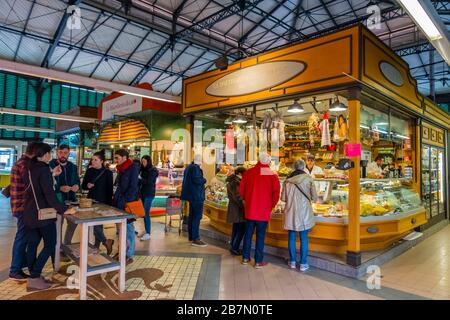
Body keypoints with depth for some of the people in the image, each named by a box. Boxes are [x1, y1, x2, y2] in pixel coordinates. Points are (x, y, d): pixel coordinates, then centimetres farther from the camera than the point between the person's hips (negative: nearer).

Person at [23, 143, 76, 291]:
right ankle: (34, 278, 0)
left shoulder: (30, 168, 8)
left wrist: (52, 175, 26)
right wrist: (63, 210, -22)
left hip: (30, 213, 9)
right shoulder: (43, 168, -17)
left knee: (32, 244, 12)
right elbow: (49, 194, -23)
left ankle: (34, 277, 21)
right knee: (50, 245, 0)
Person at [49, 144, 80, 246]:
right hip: (56, 201, -5)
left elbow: (77, 181, 17)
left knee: (73, 222, 14)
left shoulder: (73, 167, 10)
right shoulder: (50, 165, -7)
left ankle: (67, 244, 34)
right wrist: (60, 188, -24)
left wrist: (77, 186, -6)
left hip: (71, 200, 6)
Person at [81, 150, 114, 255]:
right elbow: (83, 186, 13)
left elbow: (110, 190, -6)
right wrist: (87, 186, -11)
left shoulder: (107, 173, -7)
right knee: (95, 223, 7)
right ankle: (105, 241, 20)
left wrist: (109, 205, -8)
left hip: (102, 202, -5)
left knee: (97, 223, -9)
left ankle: (106, 241, 11)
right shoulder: (89, 171, 5)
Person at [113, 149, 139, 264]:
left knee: (128, 228, -1)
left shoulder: (133, 168, -10)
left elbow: (133, 187, -15)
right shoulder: (121, 169, 13)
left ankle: (129, 255, 9)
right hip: (119, 203, 8)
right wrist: (115, 200, 11)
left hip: (128, 204, -8)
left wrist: (126, 201, -19)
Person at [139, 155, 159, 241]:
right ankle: (146, 230, 19)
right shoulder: (143, 170, 12)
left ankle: (148, 234, -2)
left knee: (146, 213, -8)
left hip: (149, 194, -6)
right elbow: (142, 181, 11)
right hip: (142, 193, 6)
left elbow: (149, 182, -17)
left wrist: (140, 179, -16)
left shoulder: (153, 171, -7)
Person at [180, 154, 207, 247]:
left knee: (192, 216, 15)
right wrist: (204, 180, -8)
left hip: (191, 195, 10)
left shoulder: (189, 167, 15)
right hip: (197, 195, -10)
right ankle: (195, 239, -7)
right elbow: (197, 180, -26)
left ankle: (191, 237, 23)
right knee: (197, 216, -8)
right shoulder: (195, 168, -16)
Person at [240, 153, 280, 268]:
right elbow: (276, 194, -11)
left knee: (248, 233, 15)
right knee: (260, 235, 6)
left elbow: (241, 190, 4)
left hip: (249, 209, 3)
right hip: (264, 211, -3)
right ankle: (258, 261, 14)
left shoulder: (248, 172, -1)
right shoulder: (272, 175, -9)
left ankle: (245, 257, 26)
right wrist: (271, 206, 5)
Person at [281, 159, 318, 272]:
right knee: (304, 239, 8)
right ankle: (303, 264, 15)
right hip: (304, 213, -2)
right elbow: (314, 198, -3)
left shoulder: (287, 180, -3)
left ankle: (292, 262, 23)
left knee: (292, 238, 12)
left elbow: (283, 198, 2)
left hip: (291, 213, 2)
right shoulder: (308, 179, -7)